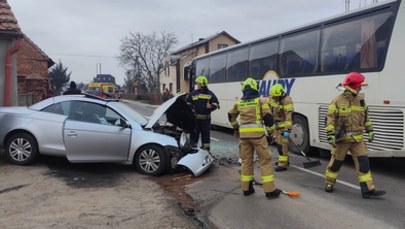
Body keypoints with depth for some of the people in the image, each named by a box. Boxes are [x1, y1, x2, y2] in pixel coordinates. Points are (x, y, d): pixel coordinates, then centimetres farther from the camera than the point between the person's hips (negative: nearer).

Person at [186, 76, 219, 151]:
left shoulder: (210, 94, 7)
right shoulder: (193, 93, 7)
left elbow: (216, 104, 8)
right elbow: (187, 102, 11)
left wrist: (211, 106, -13)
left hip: (206, 118, 0)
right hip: (195, 117, 0)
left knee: (206, 134, 6)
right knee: (194, 133, 4)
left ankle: (206, 149, 16)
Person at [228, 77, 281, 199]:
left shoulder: (239, 103, 11)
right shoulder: (260, 101, -2)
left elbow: (231, 116, 22)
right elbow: (268, 118, -6)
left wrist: (236, 127, 34)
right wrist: (269, 125, 14)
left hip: (243, 134, 4)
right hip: (257, 133, -4)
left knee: (246, 161, 14)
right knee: (265, 161, 3)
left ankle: (246, 188, 20)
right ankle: (270, 190, 3)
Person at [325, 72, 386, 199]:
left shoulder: (360, 100, 8)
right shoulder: (338, 101, -11)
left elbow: (366, 117, 18)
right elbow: (330, 119, -12)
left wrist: (370, 131, 14)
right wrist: (330, 135, -18)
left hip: (357, 139, 5)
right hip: (342, 139, -5)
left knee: (363, 162, -1)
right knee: (336, 162, 7)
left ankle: (368, 189, 3)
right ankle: (329, 184, 27)